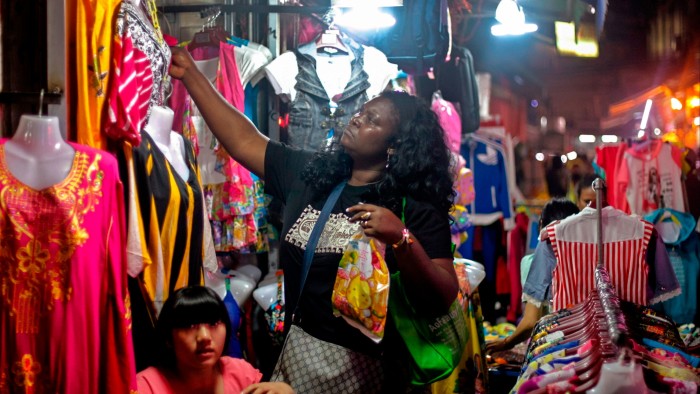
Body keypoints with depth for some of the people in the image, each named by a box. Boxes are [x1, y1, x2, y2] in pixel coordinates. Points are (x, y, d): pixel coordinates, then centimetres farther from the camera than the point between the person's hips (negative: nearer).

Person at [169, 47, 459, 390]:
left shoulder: (416, 209, -10)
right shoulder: (309, 173, 5)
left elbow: (443, 301, -16)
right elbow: (244, 141, 9)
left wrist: (402, 240, -31)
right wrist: (190, 74, 7)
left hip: (367, 366, -5)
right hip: (296, 350, 5)